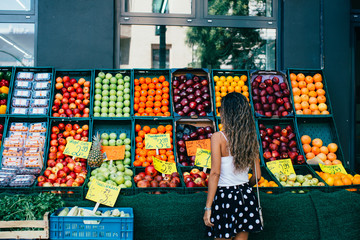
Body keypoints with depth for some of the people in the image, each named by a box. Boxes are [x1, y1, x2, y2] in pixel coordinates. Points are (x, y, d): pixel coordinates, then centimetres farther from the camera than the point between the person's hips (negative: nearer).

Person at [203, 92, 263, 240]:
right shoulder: (251, 138, 2)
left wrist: (208, 207, -12)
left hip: (225, 196, -4)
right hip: (246, 197, 5)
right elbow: (257, 175, 6)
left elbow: (215, 173, -15)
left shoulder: (218, 137, -11)